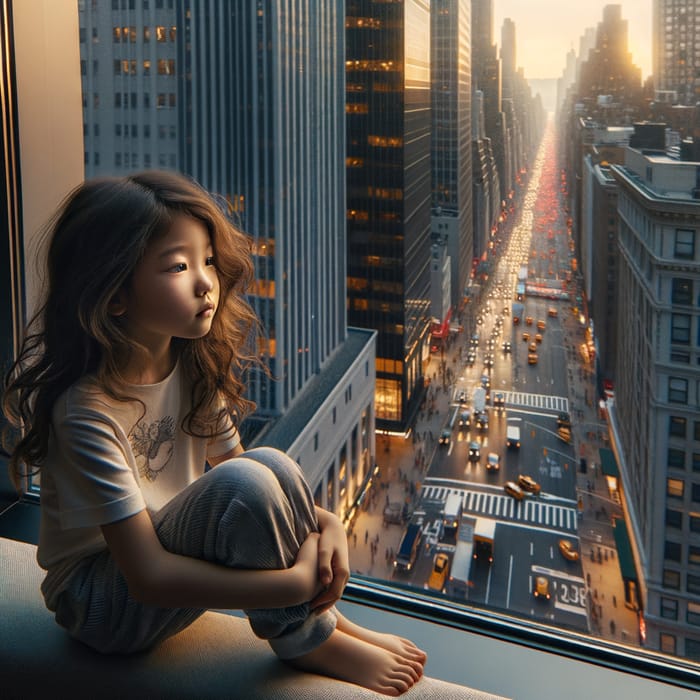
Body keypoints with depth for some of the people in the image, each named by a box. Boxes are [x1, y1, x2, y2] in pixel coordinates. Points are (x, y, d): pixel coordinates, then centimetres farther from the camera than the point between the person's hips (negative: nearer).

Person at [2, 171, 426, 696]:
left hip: (168, 550, 7)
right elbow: (149, 577, -30)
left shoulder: (196, 366, -6)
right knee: (243, 481, -31)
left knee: (272, 463, -20)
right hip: (104, 601, -7)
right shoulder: (87, 410, -29)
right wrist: (296, 583, -30)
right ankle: (306, 641, -8)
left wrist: (324, 523, -19)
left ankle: (323, 618, -3)